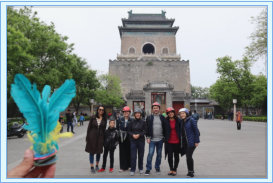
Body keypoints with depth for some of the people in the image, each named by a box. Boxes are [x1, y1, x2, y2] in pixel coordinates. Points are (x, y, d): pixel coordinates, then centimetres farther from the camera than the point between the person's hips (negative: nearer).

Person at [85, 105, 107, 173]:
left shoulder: (104, 119, 1)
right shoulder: (93, 117, -3)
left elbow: (104, 129, 5)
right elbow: (89, 127, 0)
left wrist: (103, 138, 2)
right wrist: (87, 137, -3)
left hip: (100, 137, 2)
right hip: (92, 136, -1)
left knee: (99, 152, 10)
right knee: (91, 152, 4)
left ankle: (97, 165, 28)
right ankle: (92, 167, 13)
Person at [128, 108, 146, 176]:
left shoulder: (143, 122, 0)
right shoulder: (132, 122, 2)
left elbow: (145, 131, -2)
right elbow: (129, 131, 5)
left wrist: (139, 135, -16)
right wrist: (132, 135, -13)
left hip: (141, 140, 0)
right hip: (133, 140, 0)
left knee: (141, 155, 9)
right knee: (133, 156, -3)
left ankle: (141, 168, 26)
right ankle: (132, 170, 6)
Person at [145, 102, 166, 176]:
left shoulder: (162, 118, 5)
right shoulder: (149, 118, 1)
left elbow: (165, 128, 8)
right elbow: (147, 128, 1)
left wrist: (164, 137, 4)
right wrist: (148, 137, -5)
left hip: (160, 139, 2)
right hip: (152, 139, -2)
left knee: (159, 154, 11)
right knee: (150, 154, -7)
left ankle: (157, 167, 27)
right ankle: (148, 169, 3)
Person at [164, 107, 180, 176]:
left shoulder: (178, 120, -1)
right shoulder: (166, 121, -2)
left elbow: (181, 130, 4)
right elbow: (164, 131, 5)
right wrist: (165, 138, 1)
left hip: (177, 141, 0)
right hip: (169, 142, 0)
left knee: (176, 156, 10)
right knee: (170, 156, 3)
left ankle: (174, 170, 24)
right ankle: (171, 169, 22)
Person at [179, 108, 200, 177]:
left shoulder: (191, 120, -11)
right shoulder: (182, 121, 10)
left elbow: (196, 131, -12)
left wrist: (196, 141, -14)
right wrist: (182, 141, 11)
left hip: (191, 141, -7)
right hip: (185, 142, 7)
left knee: (189, 156, -6)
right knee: (188, 156, 12)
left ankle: (190, 171, 10)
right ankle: (190, 171, 25)